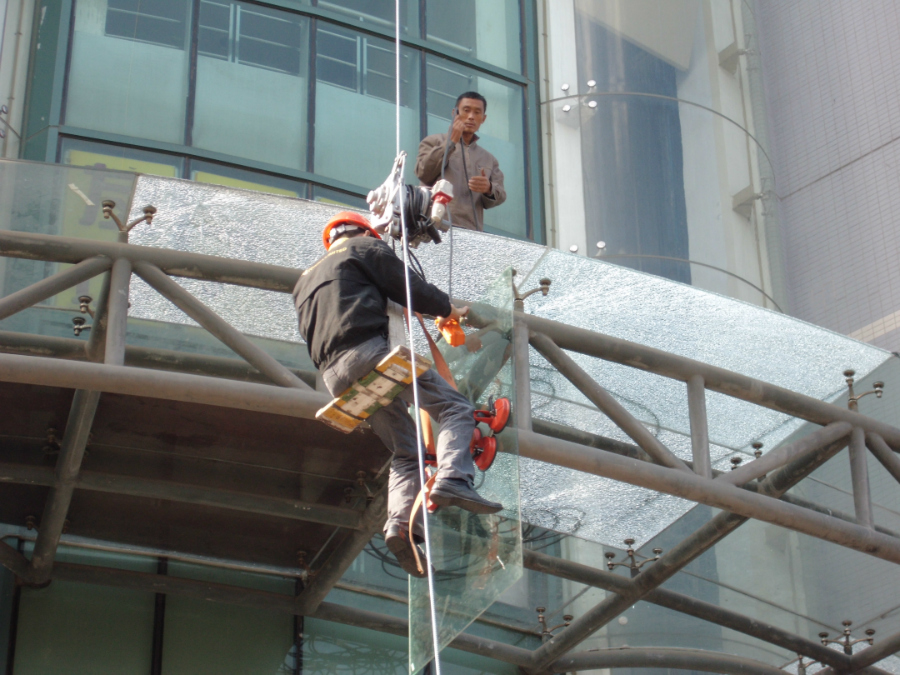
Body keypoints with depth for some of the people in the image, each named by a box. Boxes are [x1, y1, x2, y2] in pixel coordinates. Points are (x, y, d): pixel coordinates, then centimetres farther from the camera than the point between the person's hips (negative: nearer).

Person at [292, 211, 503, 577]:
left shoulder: (305, 280, 36)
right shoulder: (365, 248, 16)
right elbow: (408, 287, 7)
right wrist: (448, 308, 22)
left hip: (334, 375, 7)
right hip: (369, 349, -7)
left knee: (405, 451, 7)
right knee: (454, 408, -9)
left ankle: (401, 520, -18)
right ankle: (452, 478, -35)